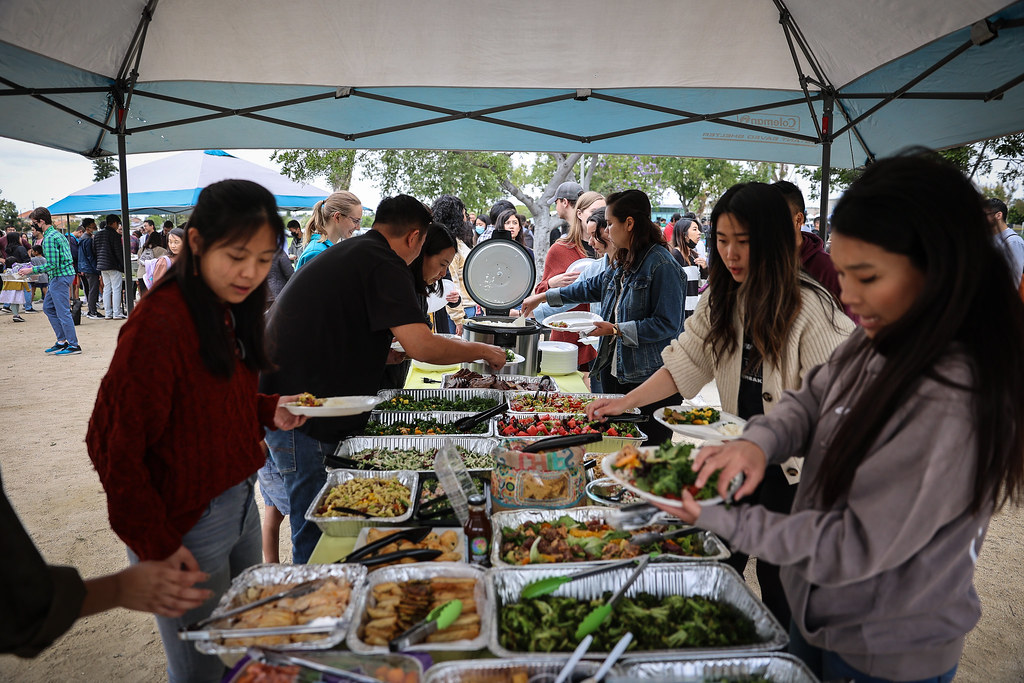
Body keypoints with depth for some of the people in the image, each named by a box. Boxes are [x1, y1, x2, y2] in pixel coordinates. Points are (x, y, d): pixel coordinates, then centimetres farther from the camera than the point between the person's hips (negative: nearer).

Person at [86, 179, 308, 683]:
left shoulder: (231, 310, 4)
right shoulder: (160, 323, -23)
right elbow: (112, 445, -19)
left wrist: (271, 412, -3)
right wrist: (156, 545, -16)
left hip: (240, 505, 8)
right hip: (188, 532, -8)